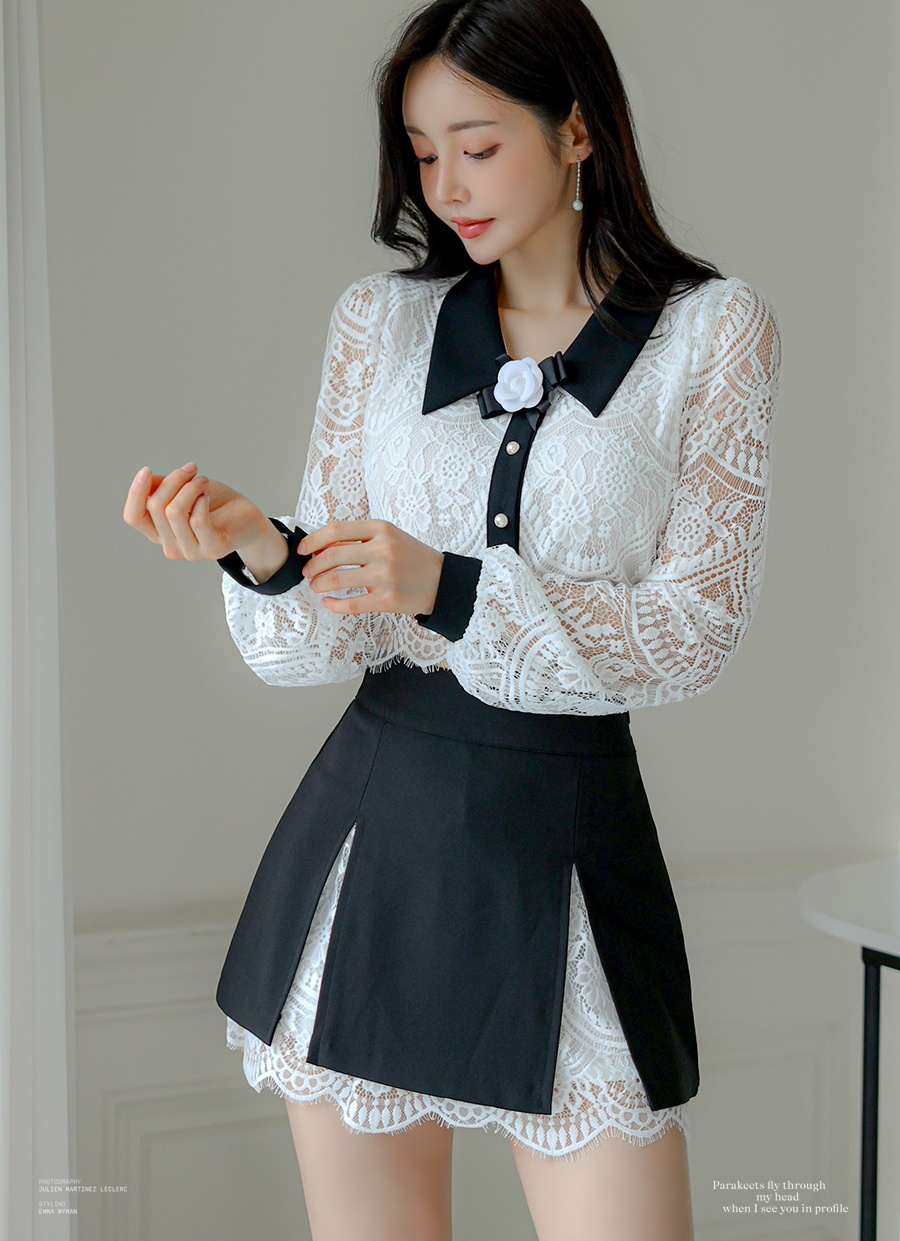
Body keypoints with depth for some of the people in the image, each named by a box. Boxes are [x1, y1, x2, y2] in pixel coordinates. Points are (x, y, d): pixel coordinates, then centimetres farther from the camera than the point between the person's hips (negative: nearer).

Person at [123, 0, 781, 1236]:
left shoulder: (712, 331, -1)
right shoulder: (382, 319, 5)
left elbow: (695, 627, -8)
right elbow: (327, 645, 3)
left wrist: (452, 588, -21)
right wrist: (263, 553, -20)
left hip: (568, 834, -2)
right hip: (374, 823, 3)